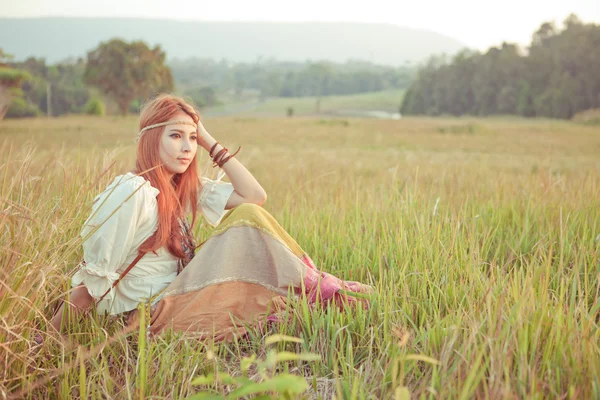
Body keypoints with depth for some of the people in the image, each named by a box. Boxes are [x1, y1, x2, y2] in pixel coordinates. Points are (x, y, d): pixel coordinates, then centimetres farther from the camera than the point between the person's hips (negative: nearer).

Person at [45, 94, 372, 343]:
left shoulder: (184, 187, 7)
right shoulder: (130, 192, -18)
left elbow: (254, 195, 1)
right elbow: (94, 277, -14)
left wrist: (210, 143, 1)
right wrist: (49, 336, -13)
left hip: (182, 298, 8)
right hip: (157, 314, -8)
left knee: (248, 212, -2)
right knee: (248, 218, -16)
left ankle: (314, 284, -3)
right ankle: (316, 289, -5)